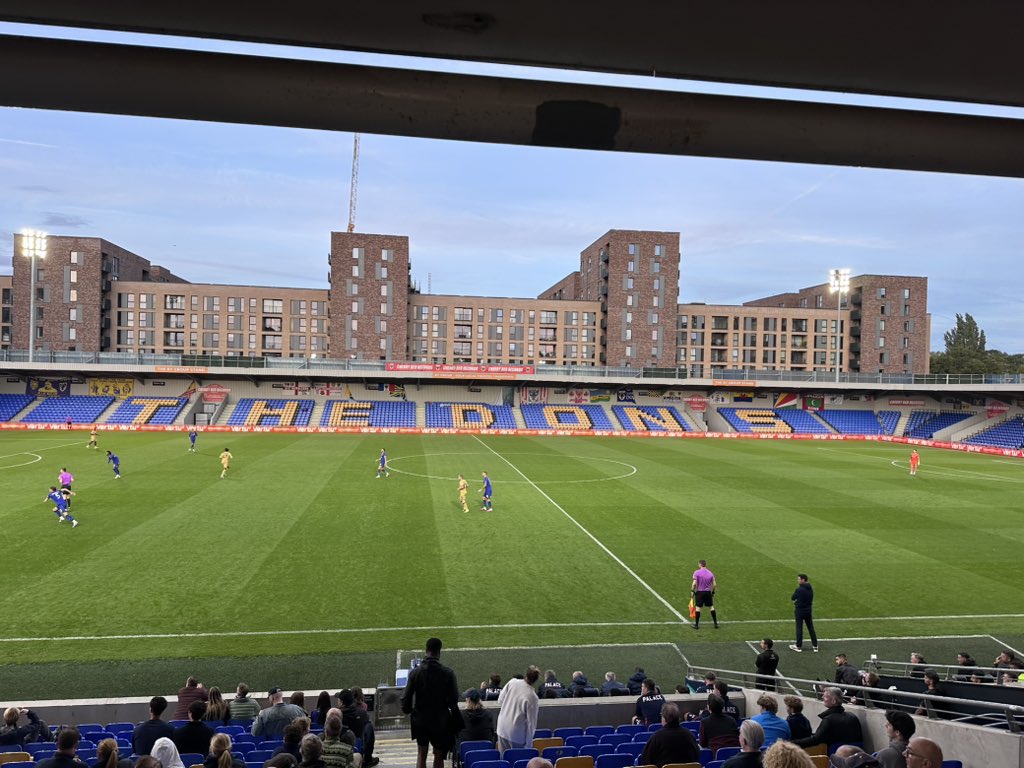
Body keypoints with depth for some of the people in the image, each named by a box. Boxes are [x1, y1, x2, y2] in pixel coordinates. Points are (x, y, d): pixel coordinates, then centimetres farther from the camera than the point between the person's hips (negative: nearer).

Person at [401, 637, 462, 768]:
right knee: (439, 757, 12)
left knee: (421, 755, 18)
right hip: (441, 720, -1)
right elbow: (454, 699, -13)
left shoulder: (415, 672, -11)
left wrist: (407, 710, 12)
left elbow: (406, 697, -7)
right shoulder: (447, 673, -15)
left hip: (420, 719, 1)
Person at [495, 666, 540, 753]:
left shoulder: (512, 682, -9)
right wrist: (529, 743, -3)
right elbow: (531, 722, -13)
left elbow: (500, 701, 2)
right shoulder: (533, 698, -20)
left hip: (502, 729, 4)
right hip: (516, 733, -4)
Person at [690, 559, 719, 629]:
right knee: (711, 607, 13)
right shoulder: (710, 573, 4)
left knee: (698, 607, 1)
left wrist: (692, 591, -3)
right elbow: (714, 584, 3)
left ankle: (696, 625, 4)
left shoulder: (697, 572, -8)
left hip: (699, 592, -3)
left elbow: (694, 584, -15)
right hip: (708, 592, 3)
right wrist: (713, 592, 15)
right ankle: (716, 624, 16)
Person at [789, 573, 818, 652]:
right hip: (809, 610, 6)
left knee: (799, 628, 4)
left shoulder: (799, 589, -21)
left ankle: (798, 646, 12)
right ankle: (815, 645, 19)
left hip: (800, 611, -6)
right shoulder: (811, 589, 1)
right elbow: (811, 599, 10)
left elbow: (792, 598, -10)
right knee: (811, 628, 14)